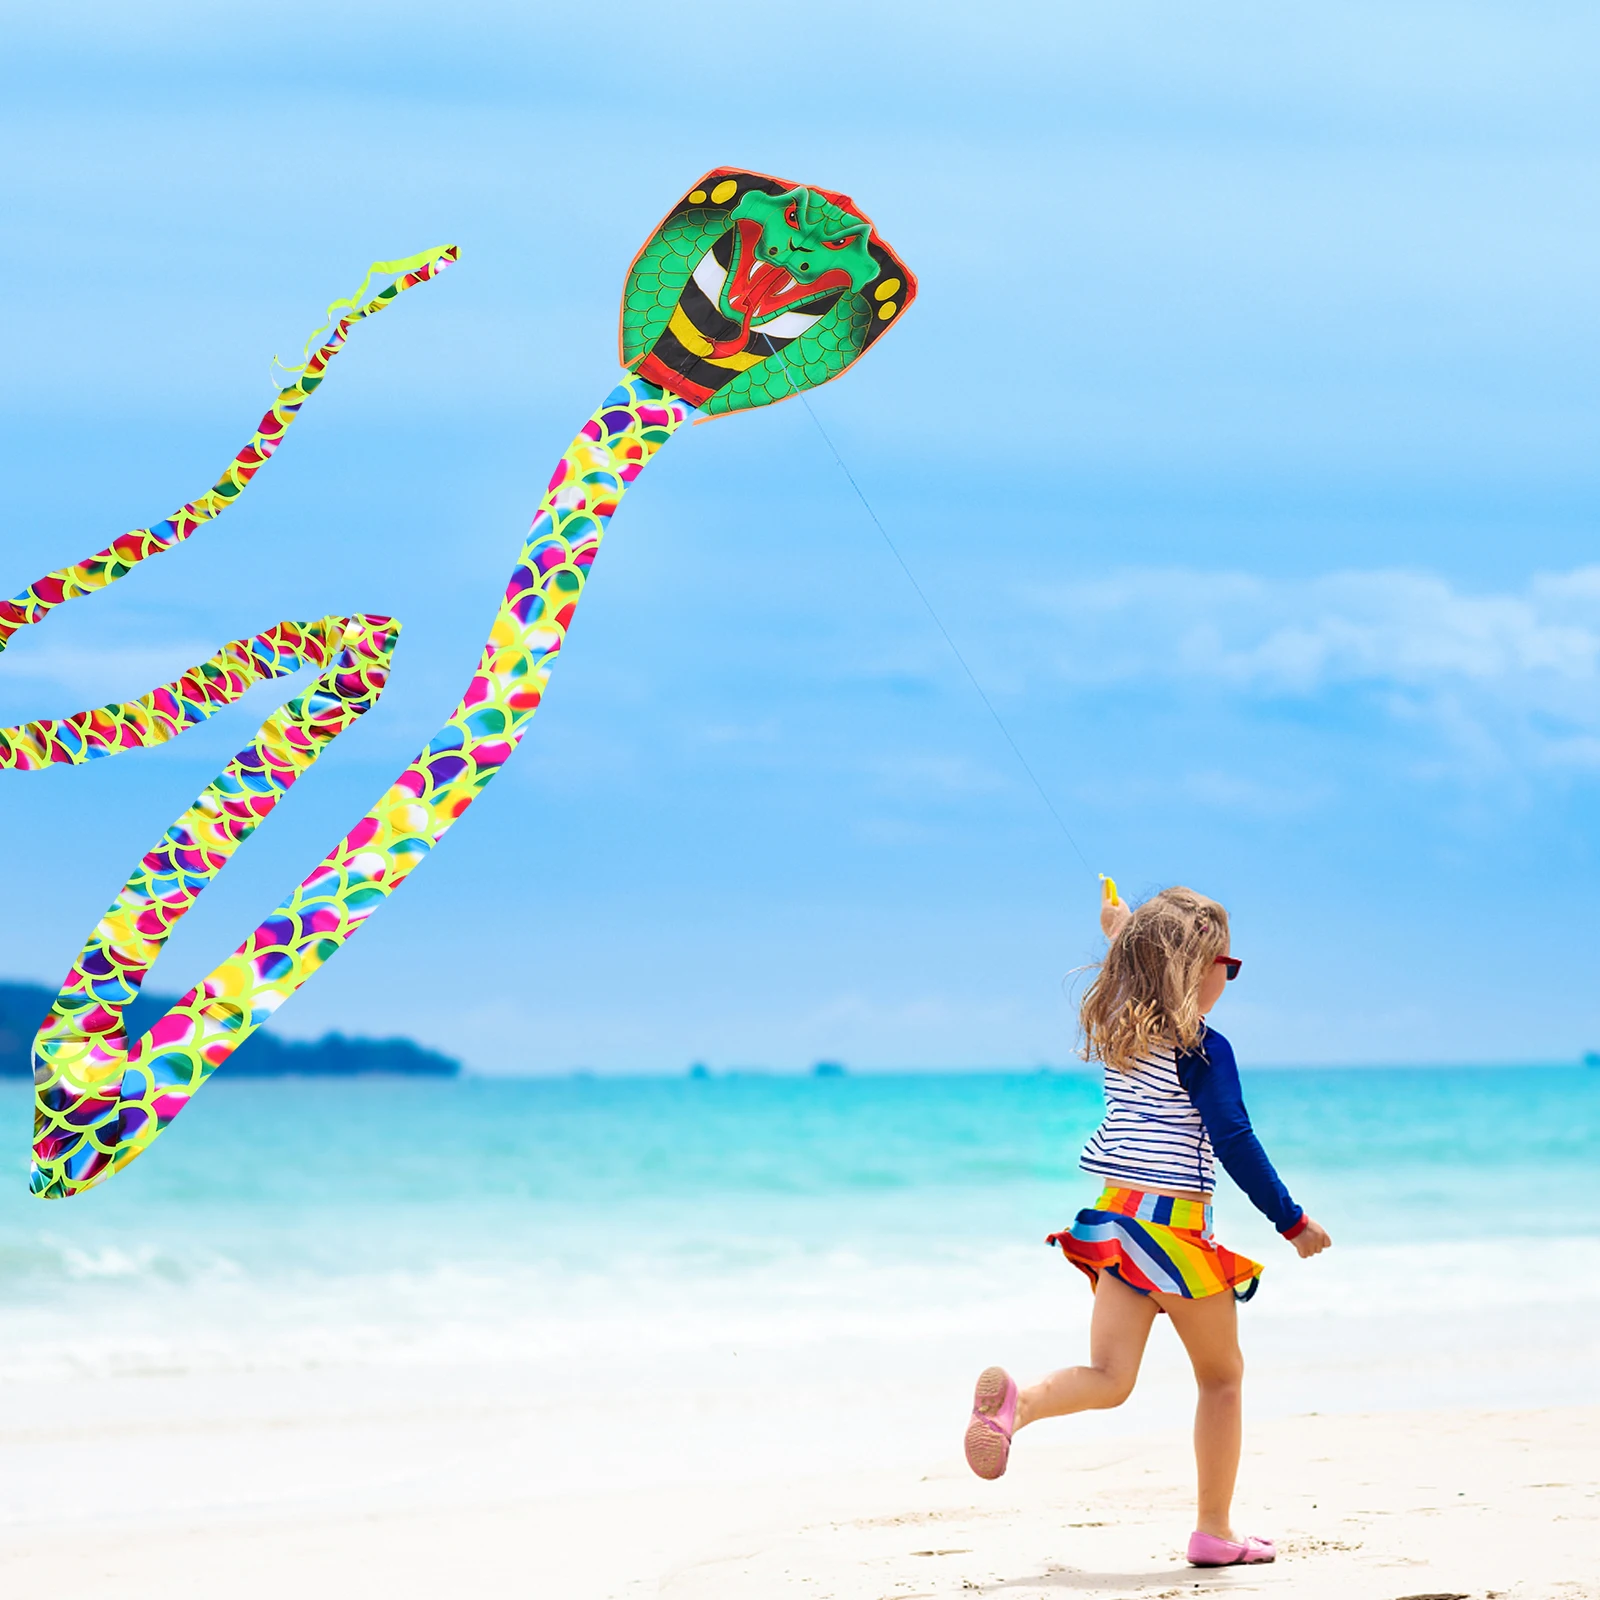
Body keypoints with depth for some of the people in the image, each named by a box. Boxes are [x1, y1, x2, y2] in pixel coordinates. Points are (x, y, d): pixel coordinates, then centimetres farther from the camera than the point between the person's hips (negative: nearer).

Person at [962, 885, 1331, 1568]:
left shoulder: (1113, 1034, 7)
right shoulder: (1202, 1049, -13)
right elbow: (1234, 1144, -16)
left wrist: (1125, 934, 44)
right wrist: (1293, 1223, -10)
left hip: (1113, 1217, 6)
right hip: (1177, 1228, -6)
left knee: (1109, 1378, 2)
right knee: (1221, 1375, 13)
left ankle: (1014, 1401, -30)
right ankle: (1214, 1532, 15)